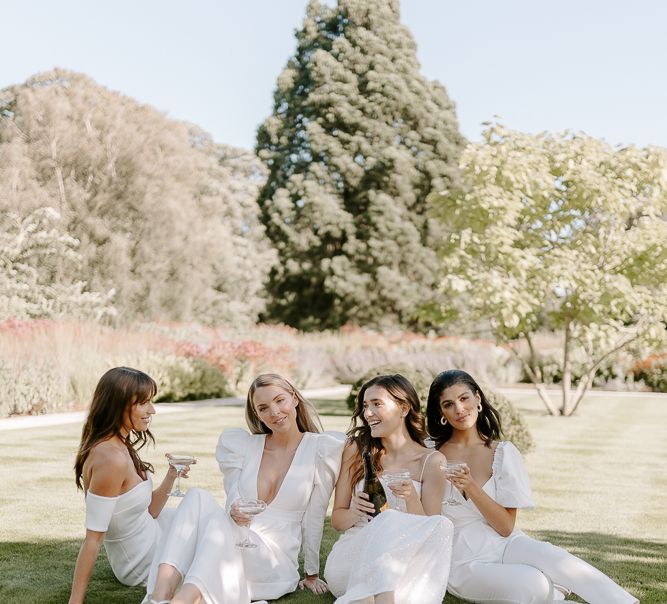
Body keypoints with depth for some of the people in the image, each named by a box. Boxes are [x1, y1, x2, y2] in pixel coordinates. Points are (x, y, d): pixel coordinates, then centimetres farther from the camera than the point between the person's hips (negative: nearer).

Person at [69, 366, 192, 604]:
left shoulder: (121, 447, -2)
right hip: (143, 564, -8)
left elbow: (147, 511, 4)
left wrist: (171, 476, -6)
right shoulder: (111, 458, -30)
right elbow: (93, 538, -28)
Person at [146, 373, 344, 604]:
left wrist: (312, 574, 8)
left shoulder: (322, 449, 2)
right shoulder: (241, 445, 12)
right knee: (198, 497, -27)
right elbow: (234, 502, 8)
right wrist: (234, 512, -16)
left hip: (276, 565, -3)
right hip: (230, 550, 3)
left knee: (218, 522, -33)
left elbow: (314, 516, 3)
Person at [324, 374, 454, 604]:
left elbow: (427, 532, 1)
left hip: (401, 565, 1)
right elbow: (337, 520, 10)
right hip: (350, 557, -1)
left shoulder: (431, 461, 4)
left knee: (441, 525, -30)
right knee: (388, 521, -31)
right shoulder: (356, 450, 7)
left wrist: (411, 499, -18)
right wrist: (355, 512, -14)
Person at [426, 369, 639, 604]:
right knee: (532, 584, -30)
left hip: (506, 546, 2)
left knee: (549, 556, -31)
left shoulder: (502, 452, 0)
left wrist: (471, 488, -19)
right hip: (464, 562, -1)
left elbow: (506, 527, -5)